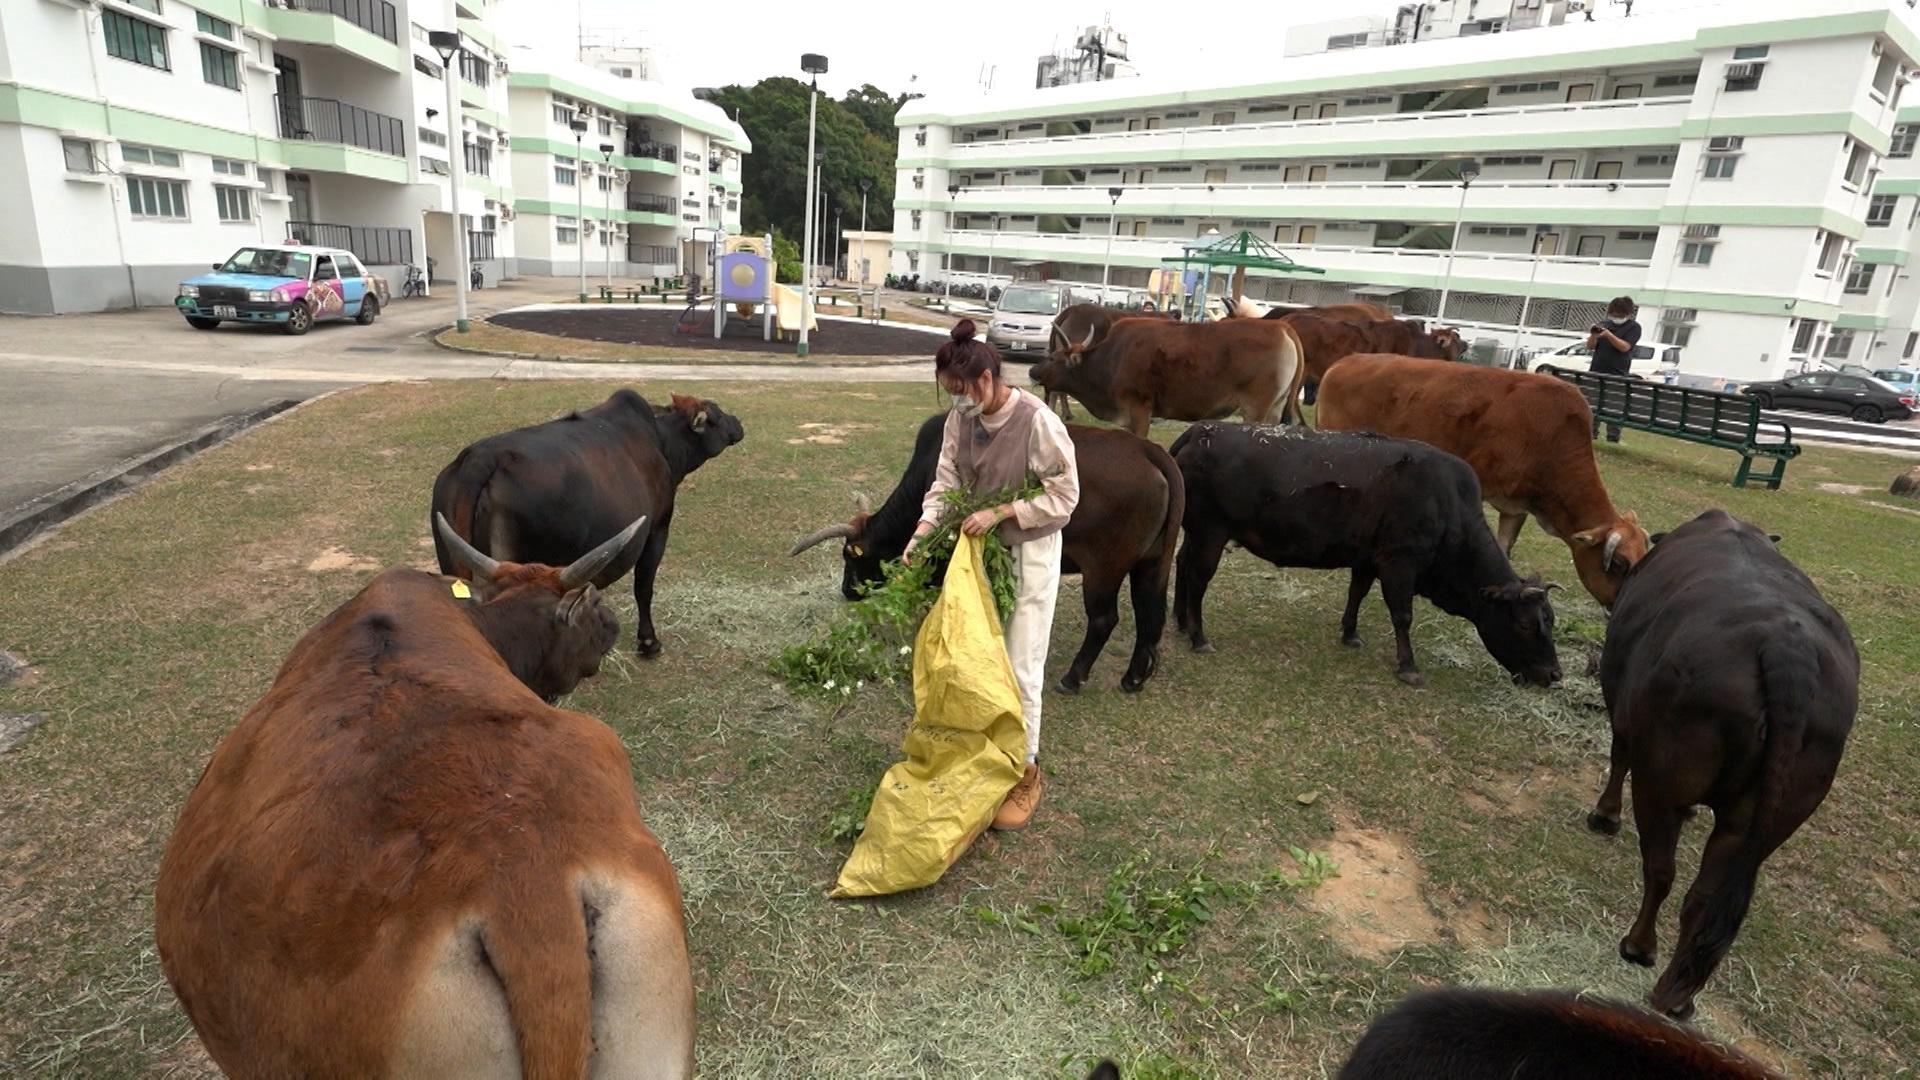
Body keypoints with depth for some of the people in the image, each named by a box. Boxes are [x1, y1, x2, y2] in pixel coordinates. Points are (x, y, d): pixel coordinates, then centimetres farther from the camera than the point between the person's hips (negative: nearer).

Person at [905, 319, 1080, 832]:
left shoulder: (1038, 422, -23)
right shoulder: (960, 419, -5)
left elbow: (1063, 496, -18)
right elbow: (945, 482, -2)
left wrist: (999, 513, -24)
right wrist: (923, 530, -18)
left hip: (1028, 553, -6)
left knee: (1020, 666, 1)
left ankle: (1025, 771, 19)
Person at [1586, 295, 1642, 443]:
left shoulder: (1633, 327, 2)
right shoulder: (1604, 324, 11)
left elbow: (1624, 347, -11)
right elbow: (1590, 346, 8)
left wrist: (1609, 335, -24)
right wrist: (1593, 335, -13)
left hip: (1618, 375, -4)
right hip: (1597, 372, 4)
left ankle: (1613, 437, -9)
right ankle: (1591, 433, 5)